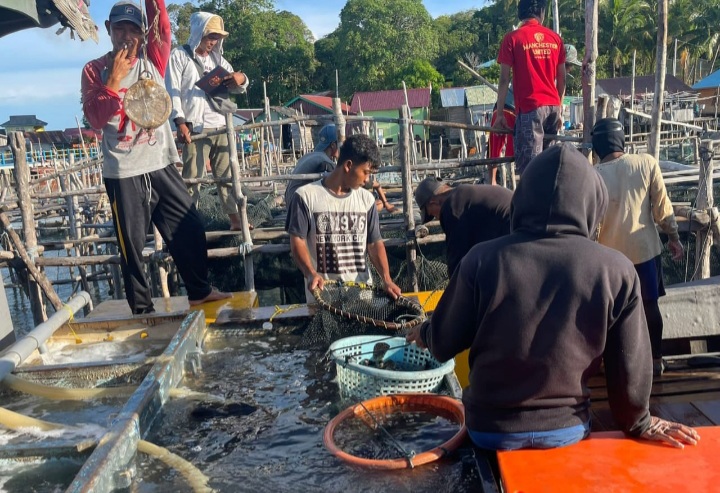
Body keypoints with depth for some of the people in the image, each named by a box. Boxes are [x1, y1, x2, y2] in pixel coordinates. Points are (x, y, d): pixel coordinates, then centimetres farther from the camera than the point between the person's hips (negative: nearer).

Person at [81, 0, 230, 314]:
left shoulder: (153, 62, 7)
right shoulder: (95, 71, 2)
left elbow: (162, 29, -11)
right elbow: (95, 119, -9)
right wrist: (114, 80, -15)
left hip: (162, 165, 3)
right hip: (123, 173, -3)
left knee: (189, 229, 10)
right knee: (132, 243, 5)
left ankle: (200, 290, 29)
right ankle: (142, 309, 20)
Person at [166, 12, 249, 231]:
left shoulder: (217, 58, 18)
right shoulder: (178, 56, 3)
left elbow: (235, 88, 18)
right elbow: (172, 91, -5)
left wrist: (241, 79, -7)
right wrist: (180, 122, -17)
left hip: (220, 126, 5)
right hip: (195, 129, -5)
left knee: (227, 175, 6)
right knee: (191, 178, -4)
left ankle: (236, 220, 12)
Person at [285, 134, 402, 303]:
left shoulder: (366, 199, 7)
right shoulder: (306, 196, -5)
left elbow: (374, 243, 7)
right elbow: (297, 240, -5)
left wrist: (387, 280, -6)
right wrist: (311, 274, -22)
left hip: (362, 290, 4)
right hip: (322, 293, -3)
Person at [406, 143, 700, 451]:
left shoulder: (484, 259, -17)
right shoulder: (615, 269, -14)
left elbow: (444, 343, -4)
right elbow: (630, 366, -6)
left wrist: (424, 333, 20)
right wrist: (638, 424, 14)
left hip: (491, 426, -1)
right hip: (567, 427, 1)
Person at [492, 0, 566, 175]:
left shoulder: (512, 38, -2)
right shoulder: (555, 38, 11)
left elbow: (504, 79, -5)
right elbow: (562, 79, 12)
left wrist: (500, 113, -1)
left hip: (530, 108, -5)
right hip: (553, 106, 5)